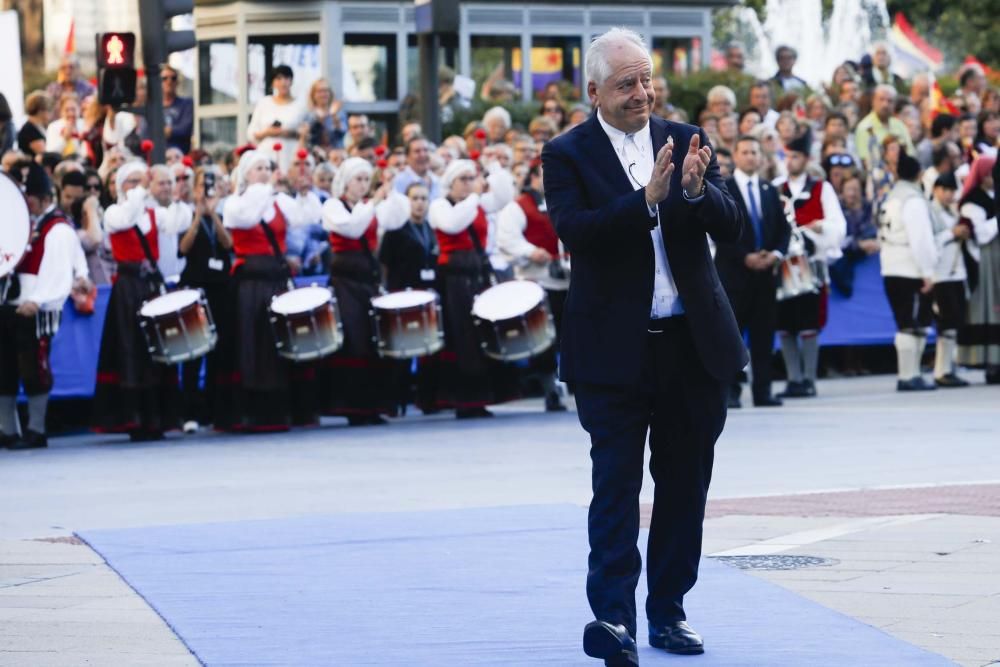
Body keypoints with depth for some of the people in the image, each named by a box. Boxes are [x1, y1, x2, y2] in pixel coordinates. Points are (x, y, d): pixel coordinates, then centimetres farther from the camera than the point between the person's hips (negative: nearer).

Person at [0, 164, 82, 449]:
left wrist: (37, 300, -32)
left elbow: (57, 272, -19)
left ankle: (35, 430, 3)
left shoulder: (59, 230, -7)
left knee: (33, 371, -4)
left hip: (36, 312, -8)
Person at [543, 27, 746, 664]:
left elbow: (732, 227, -1)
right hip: (615, 349, -4)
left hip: (694, 343, 4)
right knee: (616, 483, -8)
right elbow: (575, 230, -18)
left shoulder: (687, 142, 7)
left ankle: (668, 610, 19)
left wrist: (698, 190, -21)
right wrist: (647, 200, -30)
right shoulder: (568, 155, -2)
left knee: (685, 482, 10)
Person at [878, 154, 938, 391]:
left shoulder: (890, 199, 14)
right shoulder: (914, 200, -12)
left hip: (891, 271, 9)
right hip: (911, 271, -9)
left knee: (907, 325, 12)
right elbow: (920, 239, -18)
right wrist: (927, 272, -16)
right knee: (913, 326, -7)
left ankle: (908, 375, 13)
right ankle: (910, 376, -9)